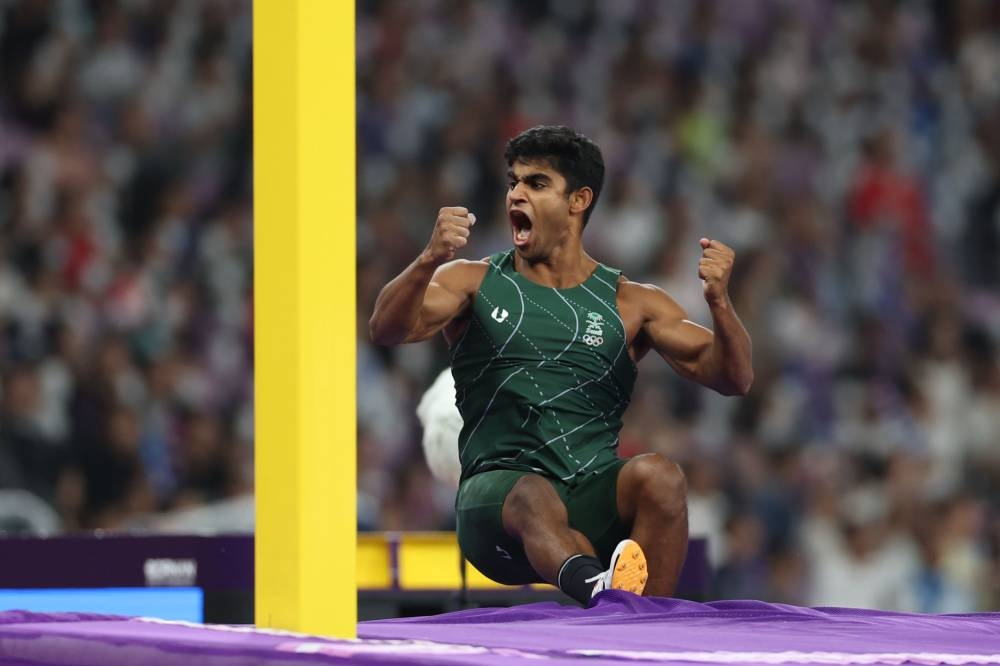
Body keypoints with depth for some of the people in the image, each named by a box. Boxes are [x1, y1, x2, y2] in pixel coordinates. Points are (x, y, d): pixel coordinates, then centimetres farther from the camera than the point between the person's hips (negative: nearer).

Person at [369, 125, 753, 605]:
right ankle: (600, 589, -69)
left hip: (595, 496, 2)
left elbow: (733, 380, 9)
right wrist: (430, 261, -23)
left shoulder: (631, 304, 16)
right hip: (496, 490, -2)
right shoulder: (473, 282, 15)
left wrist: (719, 303, -11)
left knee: (658, 476, -32)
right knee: (534, 496, -38)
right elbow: (387, 330, -3)